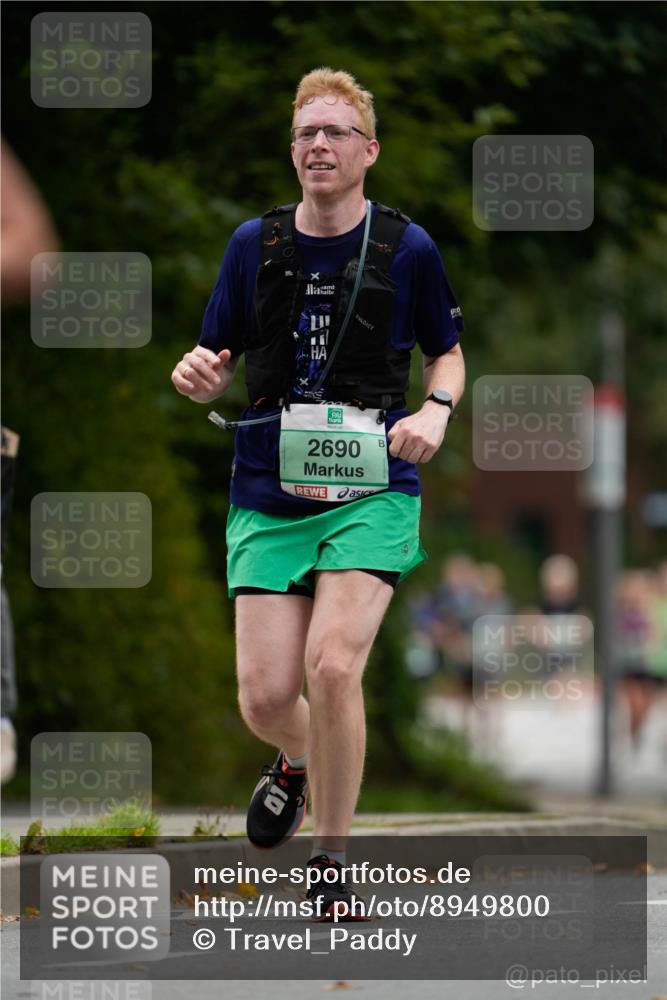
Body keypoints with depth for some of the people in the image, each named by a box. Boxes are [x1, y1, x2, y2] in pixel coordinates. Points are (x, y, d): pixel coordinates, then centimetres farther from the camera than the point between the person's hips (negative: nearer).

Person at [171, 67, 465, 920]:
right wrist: (200, 376, -12)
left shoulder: (407, 247, 0)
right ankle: (299, 762, 35)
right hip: (268, 497, 2)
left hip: (371, 491, -2)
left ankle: (331, 865, -4)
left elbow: (448, 352, 13)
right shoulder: (255, 243, 4)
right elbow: (218, 364, 12)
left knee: (332, 666, -22)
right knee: (264, 697, -5)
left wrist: (435, 409, -8)